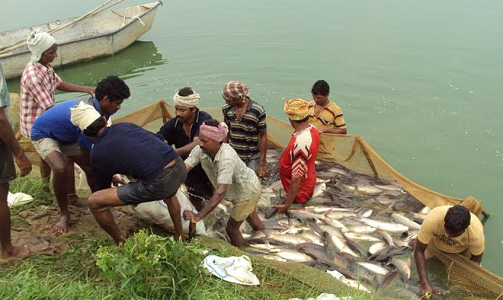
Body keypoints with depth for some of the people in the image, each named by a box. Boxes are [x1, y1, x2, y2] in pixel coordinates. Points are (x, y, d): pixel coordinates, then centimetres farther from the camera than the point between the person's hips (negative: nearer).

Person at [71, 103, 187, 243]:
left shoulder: (98, 154, 6)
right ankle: (180, 236, 50)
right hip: (180, 168, 7)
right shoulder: (125, 126, 18)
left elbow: (103, 188, 23)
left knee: (94, 202, 6)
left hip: (158, 184, -6)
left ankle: (121, 246, 24)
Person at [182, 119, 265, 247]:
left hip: (248, 191, -7)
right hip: (237, 190, 7)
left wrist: (199, 215, -52)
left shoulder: (227, 157, -42)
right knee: (252, 218, 28)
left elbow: (220, 192, -47)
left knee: (231, 228, 4)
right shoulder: (200, 150, -23)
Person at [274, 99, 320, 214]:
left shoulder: (300, 143, -36)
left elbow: (297, 178, -32)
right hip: (308, 181, 8)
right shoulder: (312, 129, -8)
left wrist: (287, 205, -24)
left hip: (300, 191, -8)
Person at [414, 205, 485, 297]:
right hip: (437, 243, 0)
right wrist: (424, 282, -42)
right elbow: (419, 251, -34)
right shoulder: (432, 219, -44)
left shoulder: (476, 232, -41)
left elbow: (476, 260, -21)